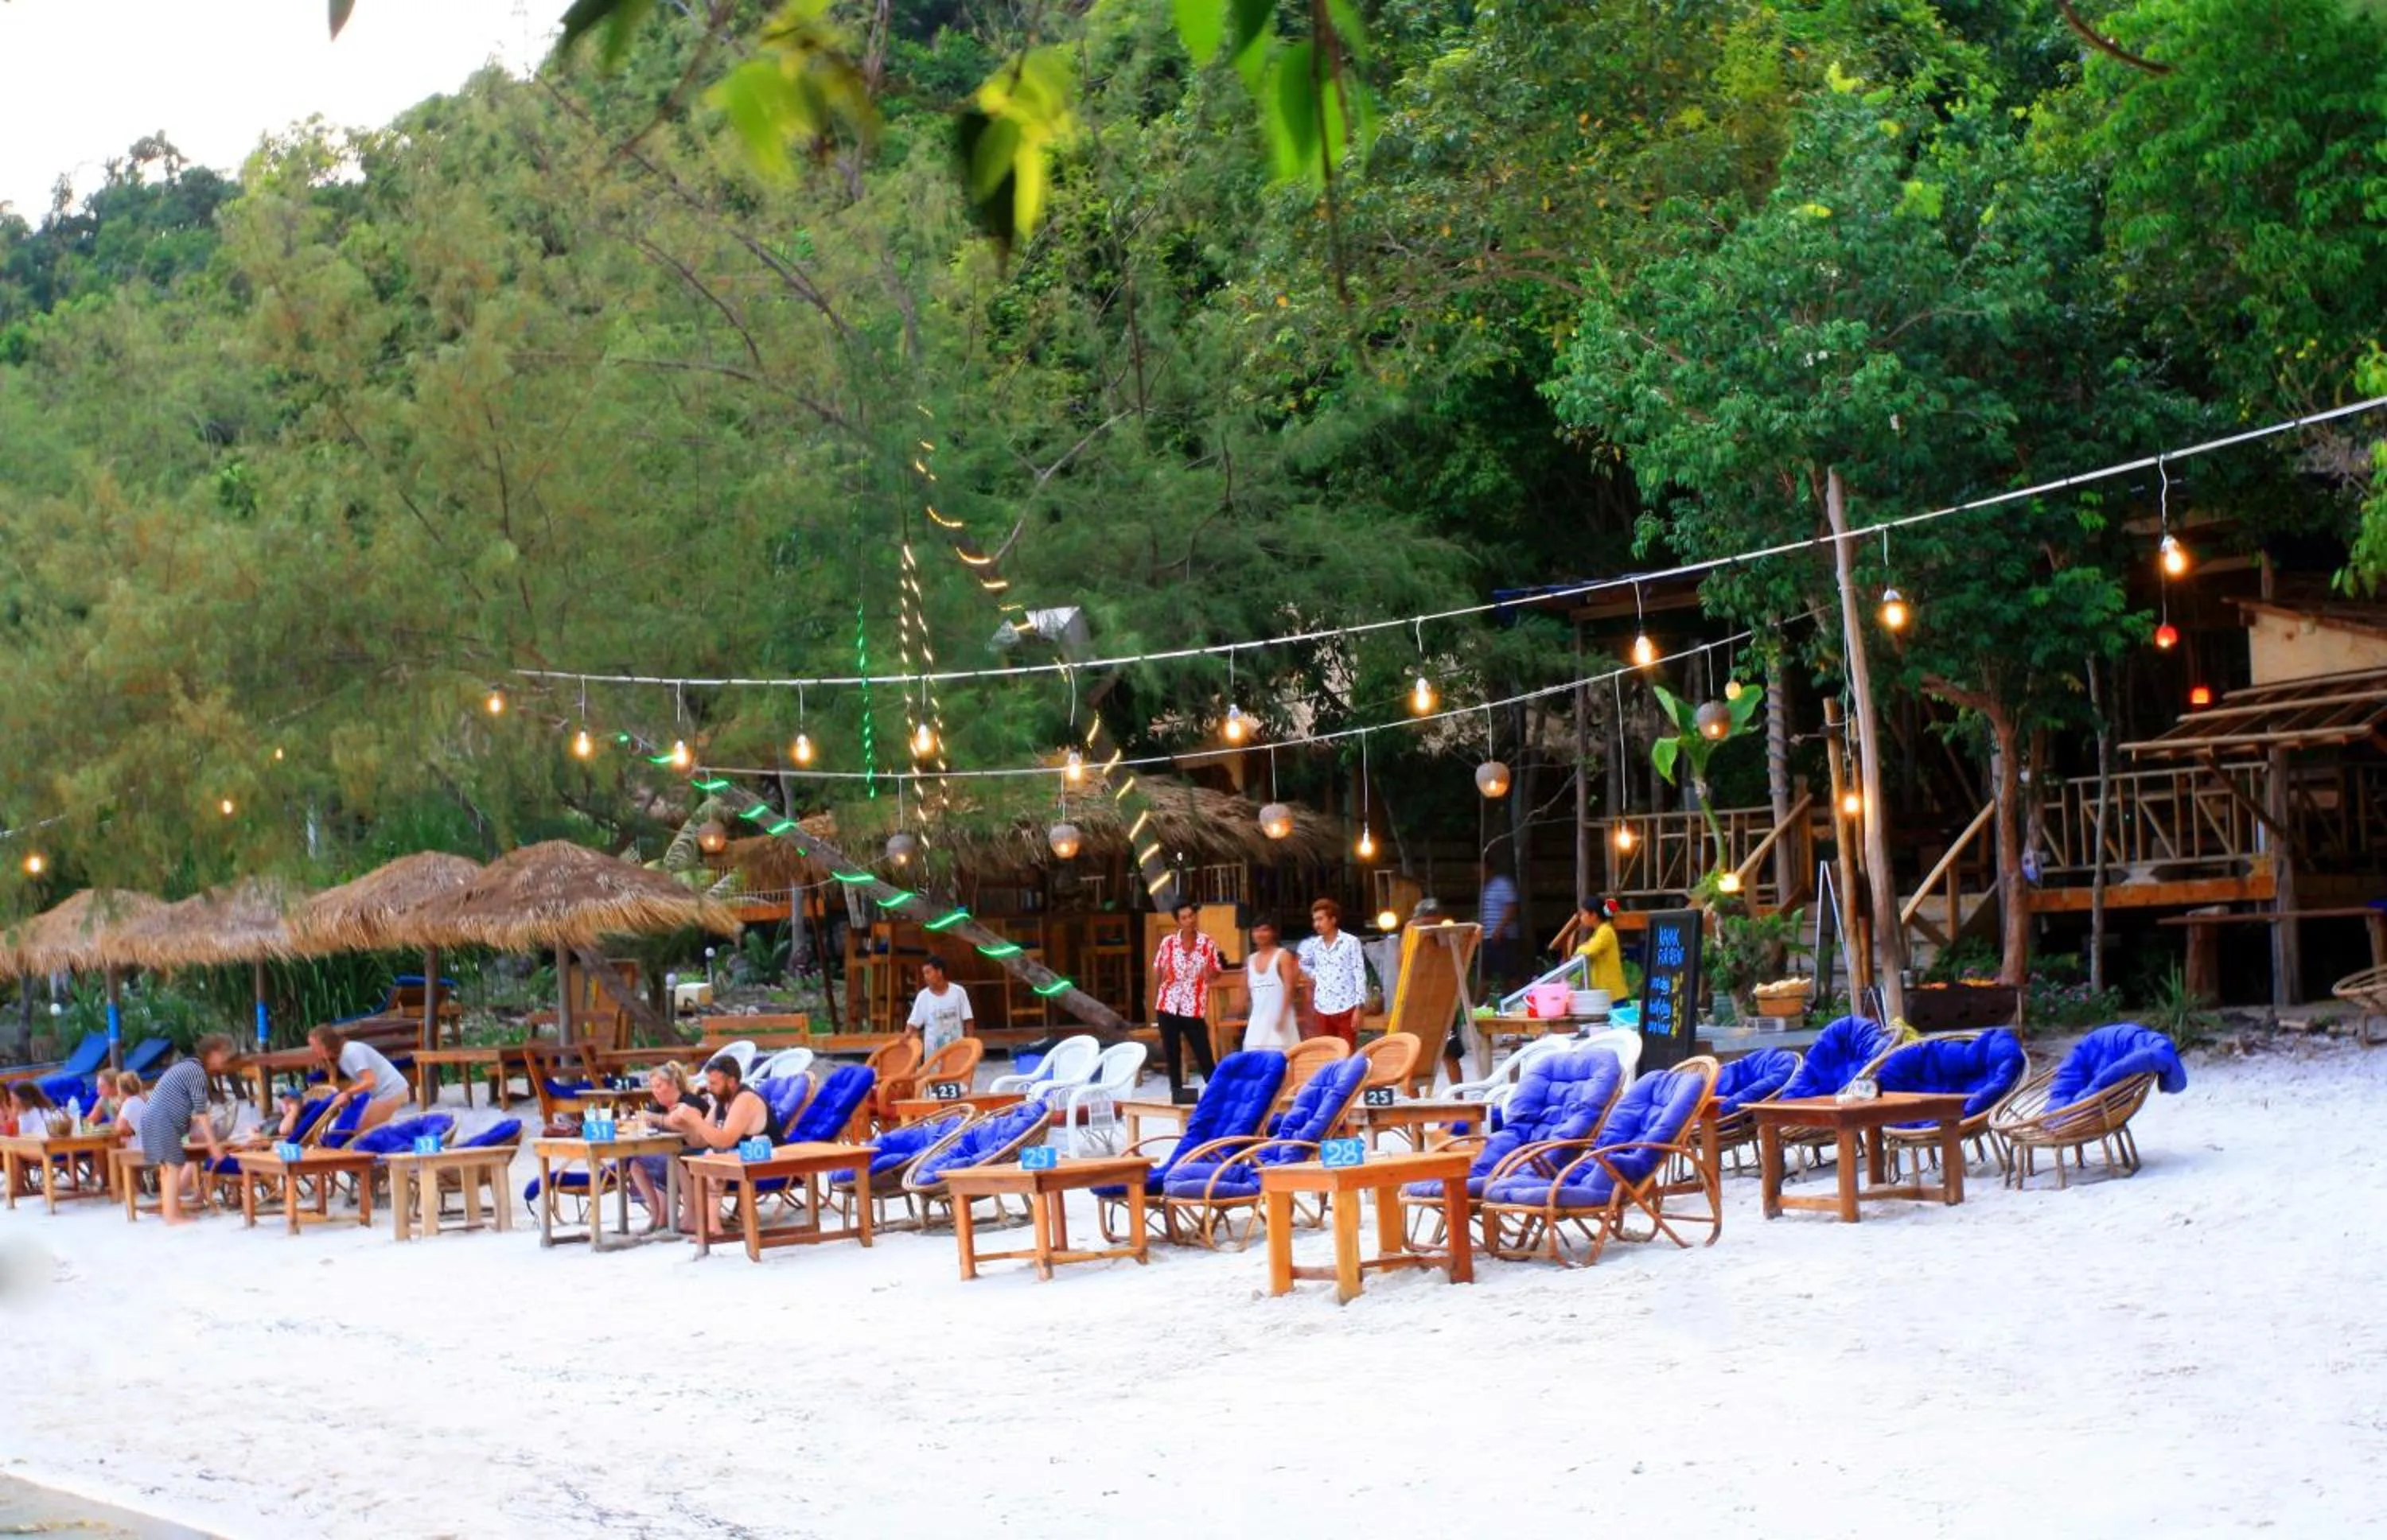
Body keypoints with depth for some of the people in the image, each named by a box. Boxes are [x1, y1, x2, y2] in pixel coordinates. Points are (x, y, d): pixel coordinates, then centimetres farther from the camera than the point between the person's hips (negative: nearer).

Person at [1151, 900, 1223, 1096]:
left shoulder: (1208, 944, -1)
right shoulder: (1168, 942, 0)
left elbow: (1216, 973, 6)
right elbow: (1157, 971, 8)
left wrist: (1210, 973, -16)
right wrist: (1155, 1002, -2)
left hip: (1194, 1009, -1)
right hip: (1168, 1006, 1)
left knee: (1204, 1056, -2)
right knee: (1172, 1054, 7)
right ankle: (1176, 1094, 15)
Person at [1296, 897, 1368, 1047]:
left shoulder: (1351, 942, -6)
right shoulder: (1313, 945, 7)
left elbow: (1359, 975, -7)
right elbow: (1304, 964, 28)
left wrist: (1358, 1008, -11)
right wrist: (1316, 976, 9)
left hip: (1345, 1009, -5)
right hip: (1322, 1010, 5)